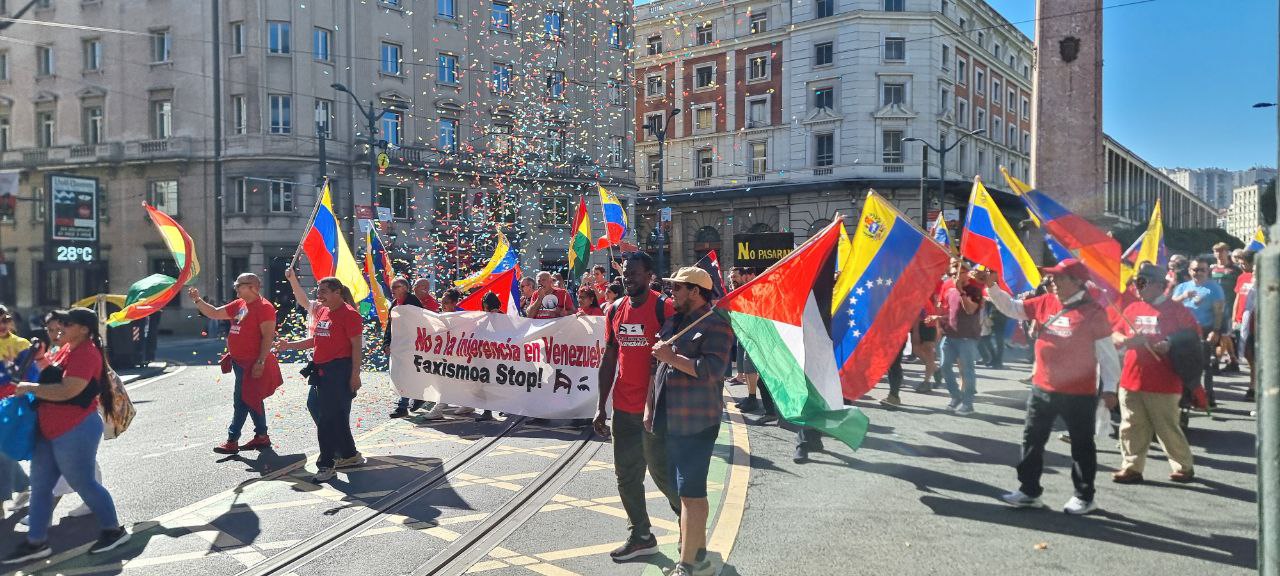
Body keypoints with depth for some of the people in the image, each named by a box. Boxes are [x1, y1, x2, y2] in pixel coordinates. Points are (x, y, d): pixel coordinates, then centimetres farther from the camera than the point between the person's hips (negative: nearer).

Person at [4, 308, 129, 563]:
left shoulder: (86, 353, -21)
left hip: (75, 431, -10)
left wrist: (30, 387, -16)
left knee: (83, 483, 2)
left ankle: (114, 530, 17)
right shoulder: (67, 348, 10)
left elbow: (66, 391, -28)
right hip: (50, 430, 10)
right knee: (40, 486, 13)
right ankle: (36, 542, 23)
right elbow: (52, 377, 25)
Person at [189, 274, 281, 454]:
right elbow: (214, 313, 20)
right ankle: (262, 437, 24)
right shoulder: (239, 304, 13)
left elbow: (268, 336, -20)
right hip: (240, 362, 9)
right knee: (252, 399, 15)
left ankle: (232, 441, 2)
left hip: (251, 364, -9)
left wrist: (260, 362, -23)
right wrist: (197, 300, 7)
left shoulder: (264, 307, -15)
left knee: (241, 400, -5)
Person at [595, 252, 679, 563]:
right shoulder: (615, 310, 7)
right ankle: (641, 536, 25)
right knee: (626, 475, 11)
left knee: (661, 470, 3)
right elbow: (609, 359, 12)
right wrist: (601, 406, 10)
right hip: (623, 408, 6)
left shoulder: (664, 307, -11)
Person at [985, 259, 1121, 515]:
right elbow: (1012, 308, 11)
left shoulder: (1093, 312, -13)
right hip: (1042, 388, 6)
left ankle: (1085, 496, 24)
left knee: (1081, 445, 9)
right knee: (1032, 439, 12)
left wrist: (1109, 387, -11)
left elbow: (1107, 352, -9)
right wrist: (992, 287, -3)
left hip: (1079, 393, -6)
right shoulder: (1044, 303, 3)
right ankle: (1029, 490, 24)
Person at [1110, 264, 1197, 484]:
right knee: (1131, 427, 8)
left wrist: (1171, 346, -18)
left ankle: (1184, 467, 22)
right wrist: (1125, 340, -5)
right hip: (1131, 380, 5)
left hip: (1163, 383, -5)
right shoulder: (1132, 309, 12)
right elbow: (1116, 334, 17)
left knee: (1168, 428, 3)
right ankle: (1131, 467, 15)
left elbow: (1194, 336, -3)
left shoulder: (1175, 310, -4)